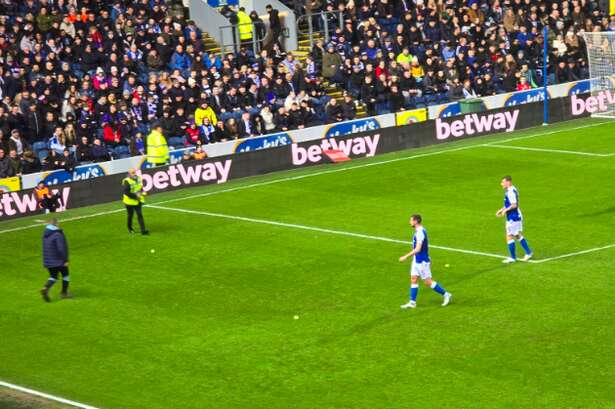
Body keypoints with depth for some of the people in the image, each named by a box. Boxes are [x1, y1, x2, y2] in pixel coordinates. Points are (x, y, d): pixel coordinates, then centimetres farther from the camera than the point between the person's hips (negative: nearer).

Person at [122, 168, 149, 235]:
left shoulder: (138, 179, 2)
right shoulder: (127, 181, -19)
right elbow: (126, 192, -24)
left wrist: (142, 193, -3)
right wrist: (135, 196, -24)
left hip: (138, 201, 5)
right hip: (130, 201, -5)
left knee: (140, 215, 0)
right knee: (130, 215, 11)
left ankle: (143, 230, -3)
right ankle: (130, 228, 32)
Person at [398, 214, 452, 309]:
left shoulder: (420, 232, -23)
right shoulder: (420, 230, 9)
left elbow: (418, 249, -27)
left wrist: (406, 257, -24)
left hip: (422, 262, -10)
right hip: (417, 261, 10)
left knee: (428, 281, -1)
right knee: (413, 279, 7)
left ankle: (446, 294, 9)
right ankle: (412, 302, 9)